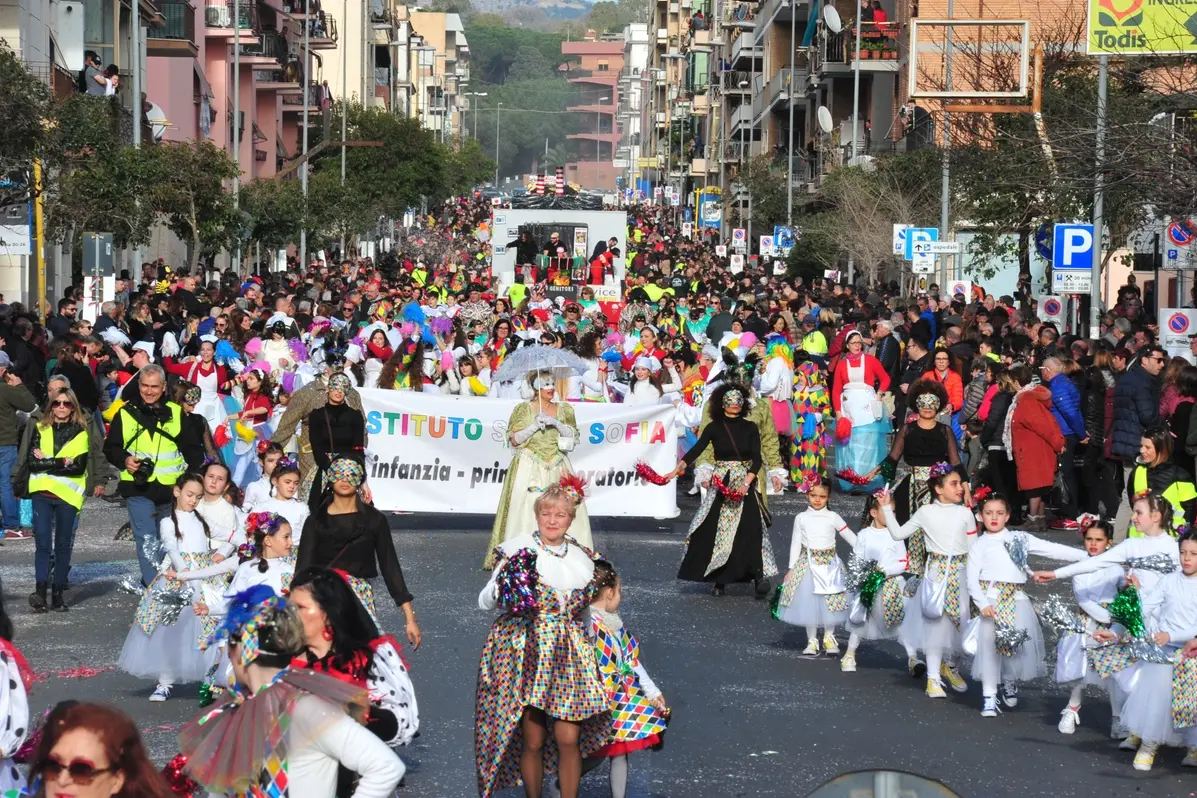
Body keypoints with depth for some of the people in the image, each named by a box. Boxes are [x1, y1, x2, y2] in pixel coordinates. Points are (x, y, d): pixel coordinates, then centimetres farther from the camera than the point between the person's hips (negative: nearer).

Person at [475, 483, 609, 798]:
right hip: (526, 654, -3)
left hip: (568, 657, 3)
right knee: (533, 740, 0)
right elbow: (485, 602, -3)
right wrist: (503, 587, -20)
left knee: (569, 739, -4)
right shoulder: (518, 551, -4)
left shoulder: (582, 558, 10)